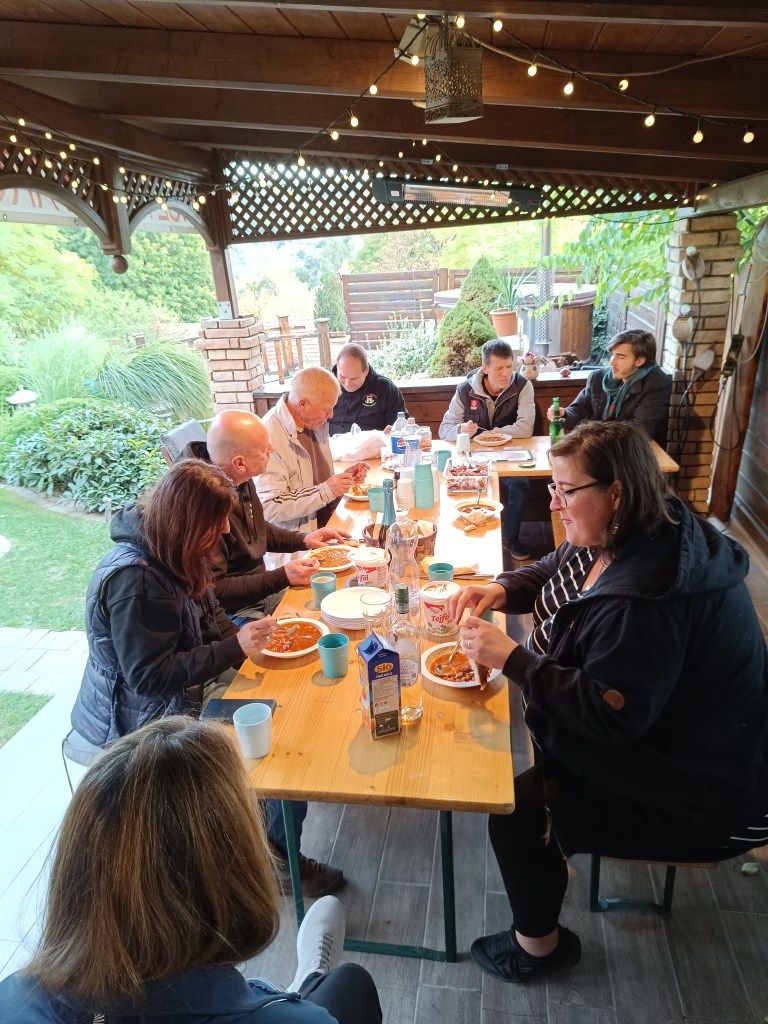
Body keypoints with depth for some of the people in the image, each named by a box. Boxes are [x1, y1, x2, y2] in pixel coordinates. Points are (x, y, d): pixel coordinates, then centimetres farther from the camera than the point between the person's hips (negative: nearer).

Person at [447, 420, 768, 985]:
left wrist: (511, 658, -28)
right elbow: (553, 573, 11)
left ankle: (537, 943, 20)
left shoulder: (645, 599, -36)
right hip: (651, 732, 10)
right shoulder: (618, 539, -5)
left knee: (516, 812, -7)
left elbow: (608, 714, -32)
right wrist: (501, 589, -7)